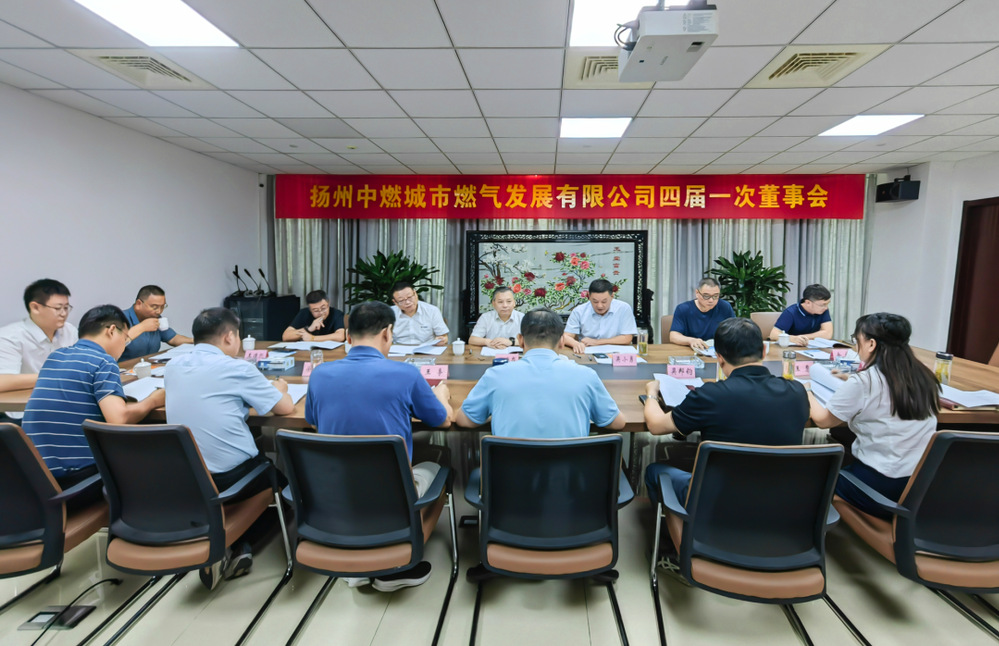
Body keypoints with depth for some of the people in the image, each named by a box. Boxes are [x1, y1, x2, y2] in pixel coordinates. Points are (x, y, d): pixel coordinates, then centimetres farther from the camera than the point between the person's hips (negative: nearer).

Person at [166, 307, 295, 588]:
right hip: (230, 477, -6)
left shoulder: (173, 366, 5)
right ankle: (240, 545, 13)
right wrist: (279, 388, 15)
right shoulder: (237, 369, -14)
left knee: (260, 462, 31)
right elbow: (286, 407, -6)